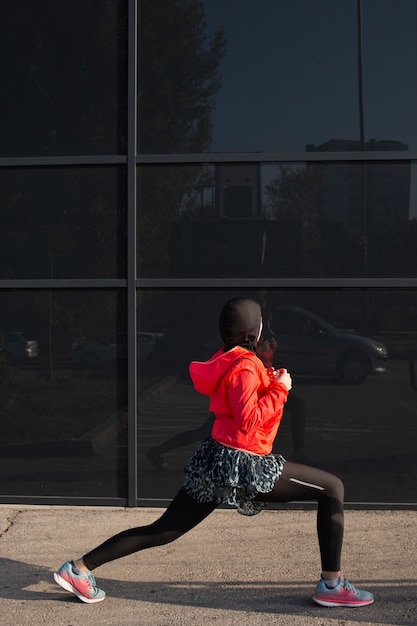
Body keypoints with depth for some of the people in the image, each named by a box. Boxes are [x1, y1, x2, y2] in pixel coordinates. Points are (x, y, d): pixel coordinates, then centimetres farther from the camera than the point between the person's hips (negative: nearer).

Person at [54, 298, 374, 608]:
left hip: (217, 458, 9)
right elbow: (249, 419, -20)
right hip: (242, 464, -9)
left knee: (163, 530, 12)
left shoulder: (227, 359, 14)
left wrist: (270, 383, 11)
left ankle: (79, 568, 10)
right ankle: (332, 585, 1)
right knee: (333, 487, 0)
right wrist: (279, 389, -12)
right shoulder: (245, 366, -15)